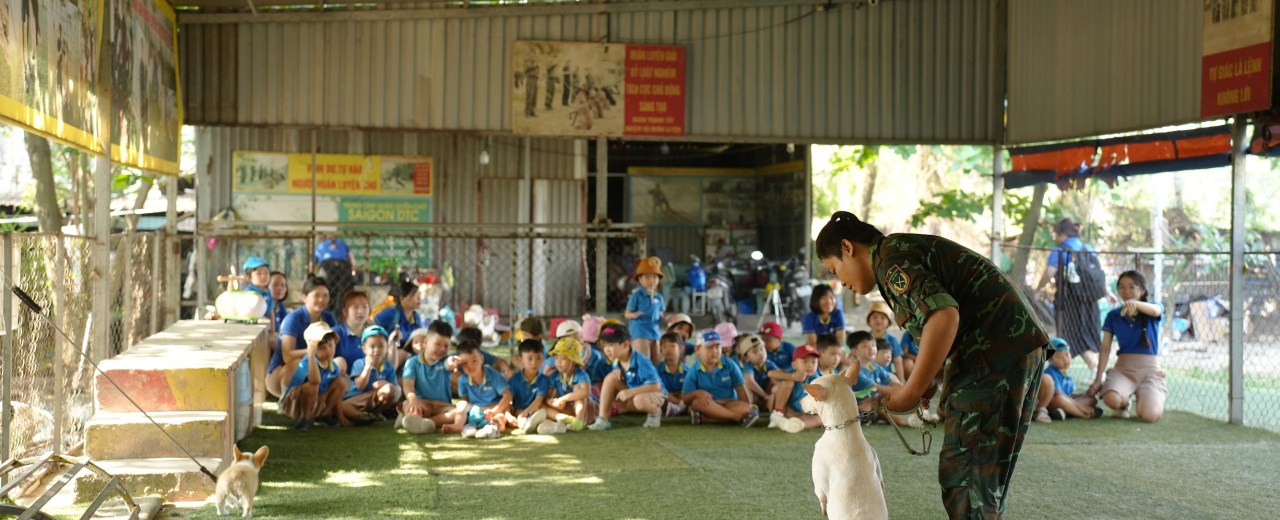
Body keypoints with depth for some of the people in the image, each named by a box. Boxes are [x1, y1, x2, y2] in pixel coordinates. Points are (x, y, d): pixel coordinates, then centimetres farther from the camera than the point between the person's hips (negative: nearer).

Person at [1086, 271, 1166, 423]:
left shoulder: (1152, 312, 1)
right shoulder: (1113, 316, 6)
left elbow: (1155, 310, -26)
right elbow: (1105, 349, 5)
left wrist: (1136, 304, -49)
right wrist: (1098, 380, -4)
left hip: (1150, 370, -1)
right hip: (1123, 368, 1)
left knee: (1149, 416, -28)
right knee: (1111, 399, -35)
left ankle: (1148, 398, 11)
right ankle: (1124, 403, 5)